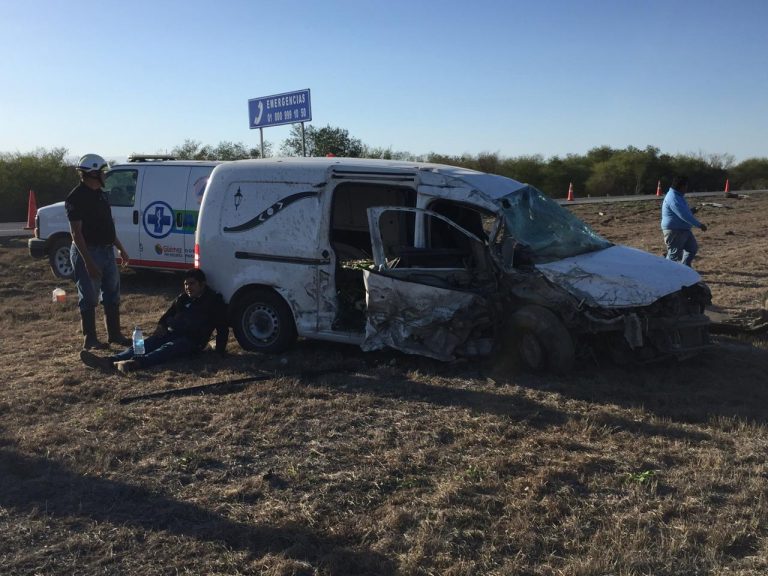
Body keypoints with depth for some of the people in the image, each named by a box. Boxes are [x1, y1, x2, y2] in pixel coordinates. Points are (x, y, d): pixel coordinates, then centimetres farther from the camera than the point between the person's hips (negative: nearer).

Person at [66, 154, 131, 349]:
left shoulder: (100, 194, 13)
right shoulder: (77, 197, -15)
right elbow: (76, 232, -20)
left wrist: (120, 248, 19)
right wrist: (88, 261, -25)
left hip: (107, 251, 9)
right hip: (88, 252, -9)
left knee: (112, 296, 14)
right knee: (89, 298, 1)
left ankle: (114, 334, 24)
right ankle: (90, 339, 10)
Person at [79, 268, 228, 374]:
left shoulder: (214, 301, 7)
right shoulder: (182, 299, 24)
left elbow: (223, 328, 4)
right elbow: (168, 314, 30)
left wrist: (220, 349, -8)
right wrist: (161, 325, 7)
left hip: (191, 341, -6)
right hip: (172, 333, 6)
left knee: (167, 349, -36)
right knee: (145, 344, -20)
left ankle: (136, 363, -64)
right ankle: (109, 361, -41)